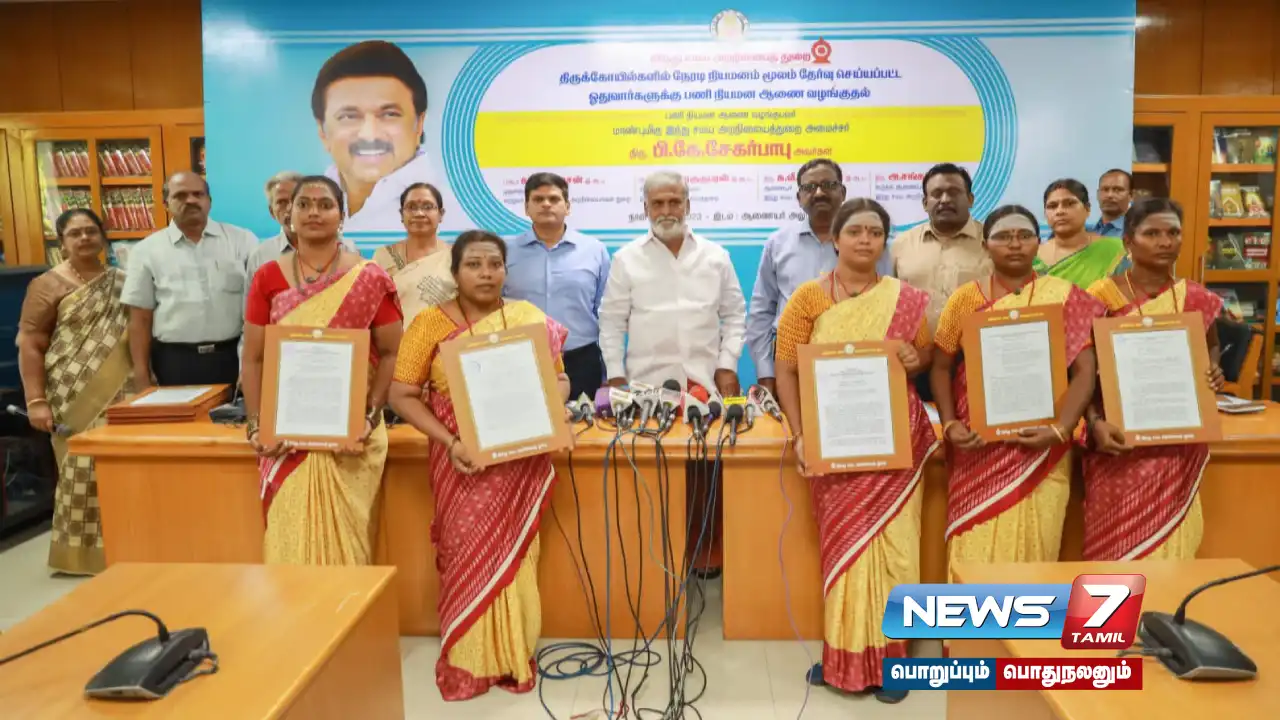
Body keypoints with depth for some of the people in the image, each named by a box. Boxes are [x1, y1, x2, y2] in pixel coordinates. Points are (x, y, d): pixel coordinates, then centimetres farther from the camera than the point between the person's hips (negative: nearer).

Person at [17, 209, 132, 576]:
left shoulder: (121, 282, 12)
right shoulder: (48, 284, 0)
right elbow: (29, 345, -4)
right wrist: (36, 401, -12)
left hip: (121, 394, 4)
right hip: (75, 397, -4)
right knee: (84, 469, -2)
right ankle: (85, 551, 10)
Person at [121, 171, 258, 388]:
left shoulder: (242, 241, 4)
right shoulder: (147, 250, 6)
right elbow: (140, 319, 6)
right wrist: (142, 377, 1)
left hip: (232, 357, 0)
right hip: (175, 362, 1)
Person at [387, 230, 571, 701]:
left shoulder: (531, 319, 3)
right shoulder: (431, 323, -2)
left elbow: (559, 378, 9)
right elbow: (403, 395, -5)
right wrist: (449, 442, -17)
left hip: (520, 461, 2)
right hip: (464, 462, -1)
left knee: (514, 555, 10)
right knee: (468, 556, 6)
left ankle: (512, 657, 26)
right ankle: (467, 662, 22)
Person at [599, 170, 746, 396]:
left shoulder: (716, 256, 8)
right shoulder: (626, 259, 4)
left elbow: (734, 315, 11)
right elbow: (612, 322, 5)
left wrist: (727, 366, 2)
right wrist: (615, 376, -2)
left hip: (706, 383, 2)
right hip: (647, 384, -1)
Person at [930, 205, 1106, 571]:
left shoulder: (1064, 296, 2)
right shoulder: (965, 299, 4)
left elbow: (1085, 369, -2)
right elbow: (941, 367, 6)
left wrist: (1061, 429, -15)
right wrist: (949, 424, -8)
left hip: (1040, 449, 0)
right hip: (979, 449, 0)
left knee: (1034, 545, 5)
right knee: (977, 548, 2)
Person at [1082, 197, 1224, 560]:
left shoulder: (1198, 299, 4)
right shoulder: (1100, 296, -6)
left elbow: (1211, 347, 22)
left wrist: (1214, 374, 0)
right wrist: (1095, 423, -19)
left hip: (1179, 446, 3)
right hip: (1120, 443, -3)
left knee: (1170, 542, 9)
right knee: (1116, 543, 2)